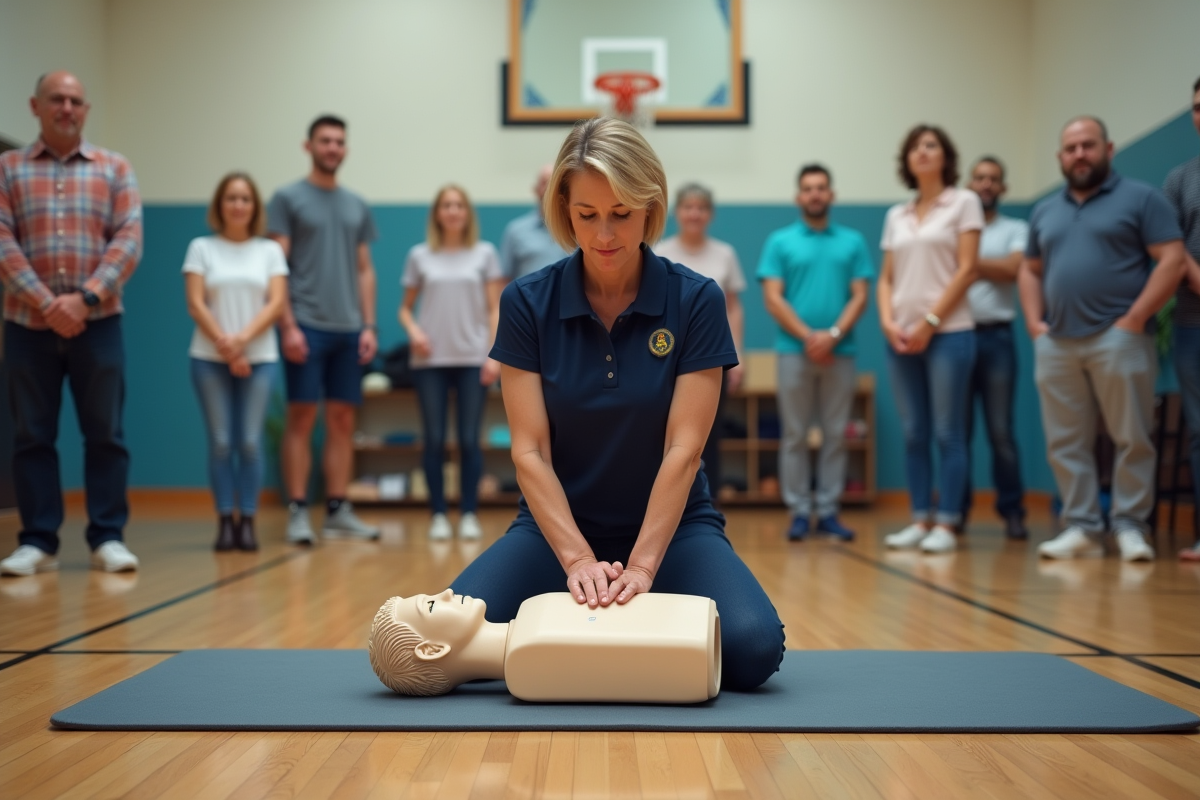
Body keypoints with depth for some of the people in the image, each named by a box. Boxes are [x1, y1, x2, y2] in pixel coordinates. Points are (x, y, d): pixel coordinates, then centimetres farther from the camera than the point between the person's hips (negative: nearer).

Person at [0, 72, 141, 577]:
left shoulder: (114, 169, 9)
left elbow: (129, 241, -1)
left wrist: (85, 298, -13)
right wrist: (46, 303, -14)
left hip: (97, 322, 0)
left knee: (105, 433, 1)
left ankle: (107, 538, 8)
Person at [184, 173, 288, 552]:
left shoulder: (270, 250, 8)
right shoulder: (202, 248, 6)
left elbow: (277, 303, -1)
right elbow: (196, 304, -1)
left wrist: (243, 339, -15)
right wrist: (224, 345, -11)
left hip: (259, 358, 1)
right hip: (210, 358, 0)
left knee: (250, 442, -3)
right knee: (220, 442, -1)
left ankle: (248, 521, 2)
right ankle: (225, 521, 3)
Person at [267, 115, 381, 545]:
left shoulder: (357, 206, 15)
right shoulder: (288, 198, 0)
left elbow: (364, 270, 15)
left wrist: (368, 325, 6)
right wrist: (288, 325, -13)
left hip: (349, 329, 5)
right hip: (307, 326, -5)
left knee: (343, 420, 6)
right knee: (302, 417, -4)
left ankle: (338, 510, 12)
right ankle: (298, 512, 1)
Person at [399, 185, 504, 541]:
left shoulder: (485, 253, 6)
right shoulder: (420, 256, 7)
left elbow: (495, 309, 4)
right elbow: (405, 307, 11)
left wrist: (495, 355, -5)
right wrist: (413, 330, -9)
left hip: (473, 359, -1)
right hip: (430, 360, 1)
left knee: (470, 440, -1)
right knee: (434, 440, 1)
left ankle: (469, 515, 6)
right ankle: (438, 515, 8)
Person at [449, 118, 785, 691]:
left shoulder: (696, 301, -11)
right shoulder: (527, 302, -8)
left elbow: (683, 449, -16)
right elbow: (529, 451, -12)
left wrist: (640, 566, -26)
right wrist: (578, 560, -24)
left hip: (671, 523, -1)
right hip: (557, 523, 1)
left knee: (752, 646, -29)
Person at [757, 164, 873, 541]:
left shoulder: (852, 241, 8)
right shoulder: (780, 241, 4)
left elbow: (860, 296, 2)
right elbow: (772, 298, -3)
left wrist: (833, 334, -14)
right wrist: (808, 336, -13)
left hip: (840, 351, 1)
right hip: (794, 350, -1)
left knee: (835, 434, 4)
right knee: (795, 434, 1)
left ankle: (828, 511, 10)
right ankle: (798, 511, 7)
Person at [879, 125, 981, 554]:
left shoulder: (963, 202, 1)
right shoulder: (896, 216, 15)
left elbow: (966, 269, -6)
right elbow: (887, 278, 13)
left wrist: (930, 322, -12)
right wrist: (888, 322, -5)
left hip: (947, 333, -5)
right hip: (901, 336, 5)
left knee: (947, 433, -4)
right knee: (913, 434, 5)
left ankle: (945, 525, -1)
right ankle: (920, 520, 9)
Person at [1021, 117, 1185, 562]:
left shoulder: (1140, 199, 2)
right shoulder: (1045, 211, 18)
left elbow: (1172, 260, -5)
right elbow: (1030, 270, 23)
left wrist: (1135, 318, -12)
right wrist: (1034, 322, 7)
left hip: (1117, 338, -5)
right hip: (1056, 343, 5)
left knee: (1132, 439, -2)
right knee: (1065, 442, 4)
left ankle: (1130, 526, 6)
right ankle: (1081, 527, 10)